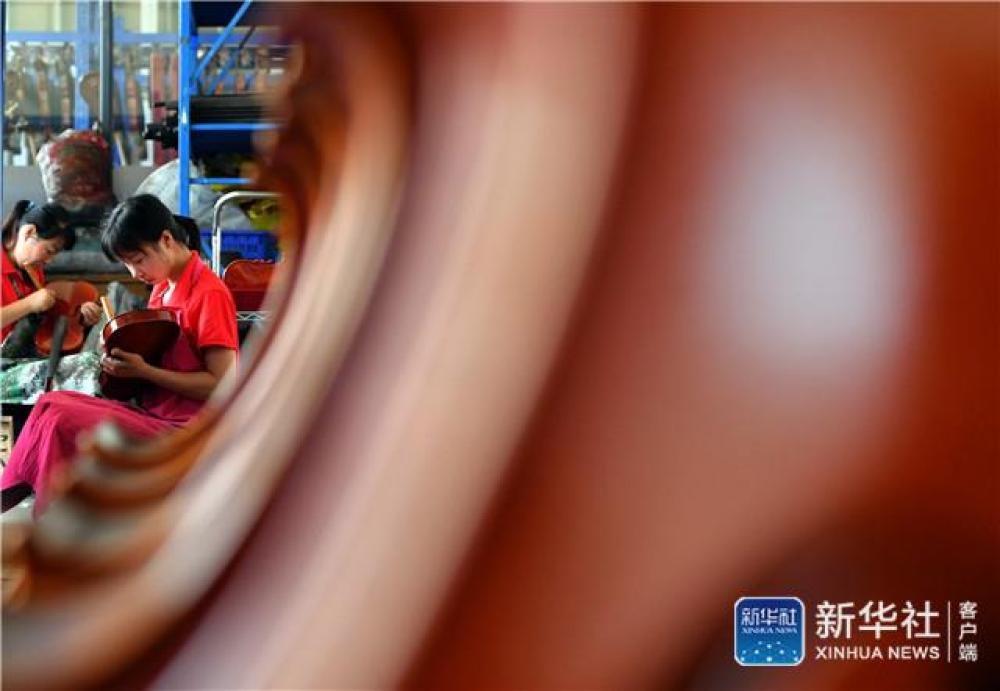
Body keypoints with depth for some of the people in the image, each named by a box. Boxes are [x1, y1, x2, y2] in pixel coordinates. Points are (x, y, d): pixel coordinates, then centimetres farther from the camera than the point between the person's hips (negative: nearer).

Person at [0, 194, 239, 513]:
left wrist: (143, 371, -18)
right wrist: (125, 354, -1)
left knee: (63, 423, -18)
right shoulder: (163, 285, 11)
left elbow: (222, 385, -18)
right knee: (53, 404, -5)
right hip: (152, 412, 9)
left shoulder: (209, 293, -15)